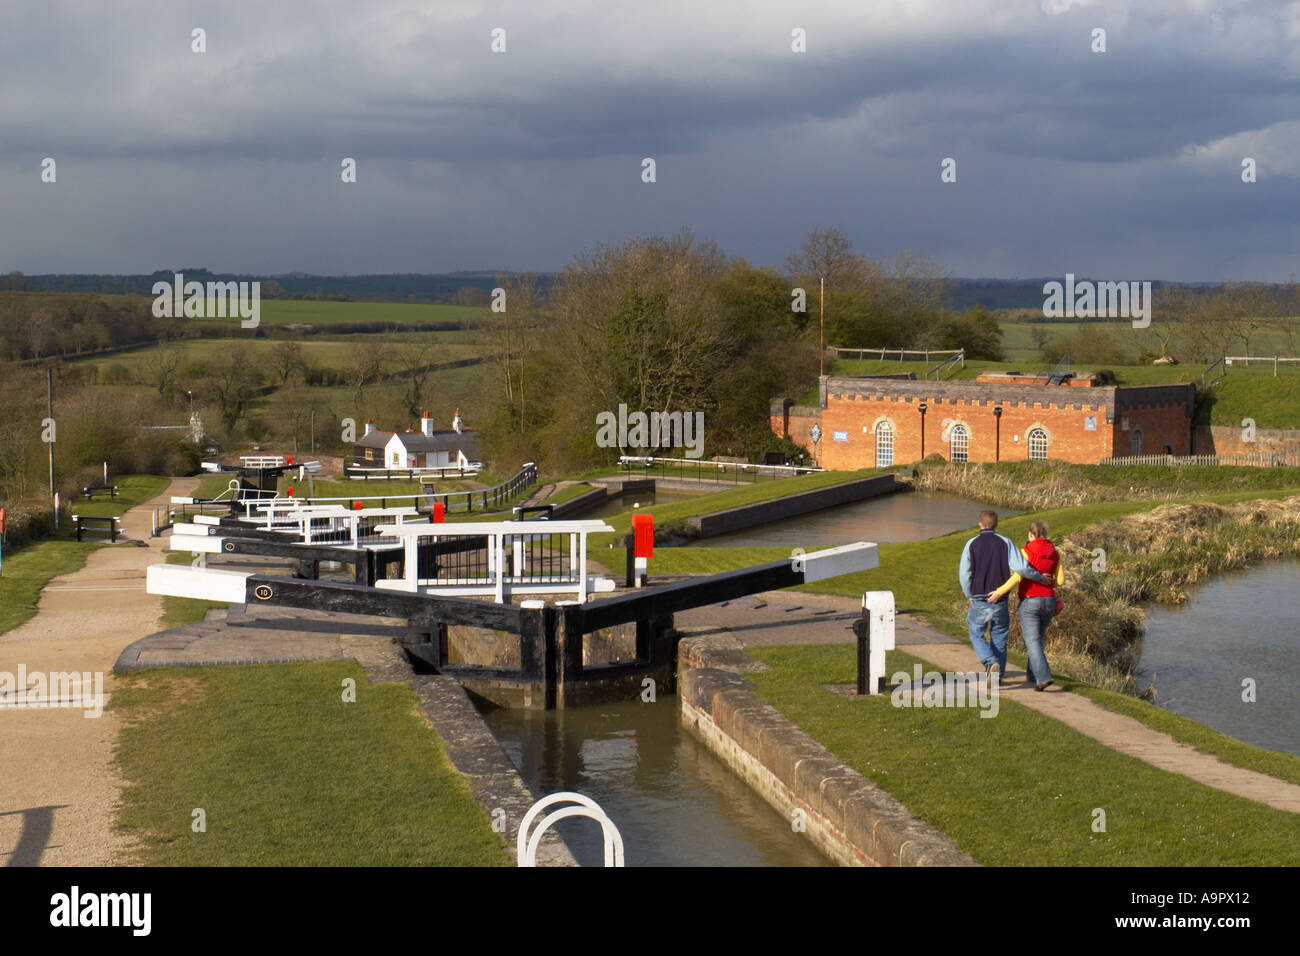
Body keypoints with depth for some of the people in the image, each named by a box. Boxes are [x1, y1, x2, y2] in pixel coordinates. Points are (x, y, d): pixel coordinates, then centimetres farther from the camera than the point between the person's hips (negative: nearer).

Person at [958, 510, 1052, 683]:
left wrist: (970, 597, 9)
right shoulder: (1005, 543, -3)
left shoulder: (972, 544, -4)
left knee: (976, 635, 13)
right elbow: (1021, 567, -15)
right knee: (999, 638, 16)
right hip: (1000, 602, 2)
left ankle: (990, 662, -13)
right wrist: (1040, 578, 0)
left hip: (979, 601, -2)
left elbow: (964, 575, -5)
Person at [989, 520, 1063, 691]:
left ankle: (1043, 677, -21)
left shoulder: (1027, 551, -11)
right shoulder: (1054, 553, 5)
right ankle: (1032, 674, 31)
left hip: (1029, 601, -5)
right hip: (1048, 601, 5)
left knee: (1033, 643, -6)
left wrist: (1000, 592, -17)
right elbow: (1060, 581, 5)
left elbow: (1018, 576, -21)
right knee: (1038, 637, 23)